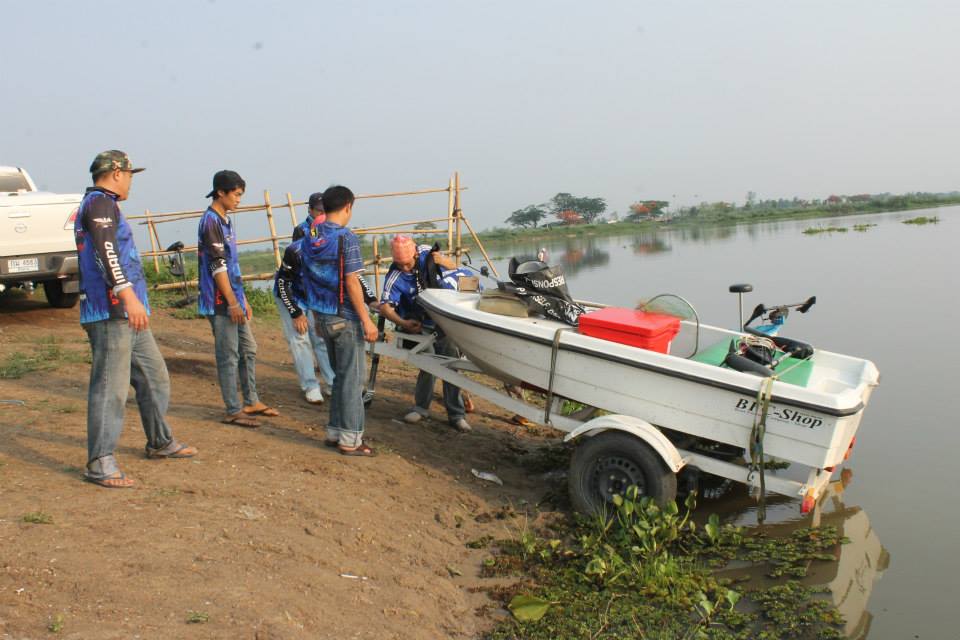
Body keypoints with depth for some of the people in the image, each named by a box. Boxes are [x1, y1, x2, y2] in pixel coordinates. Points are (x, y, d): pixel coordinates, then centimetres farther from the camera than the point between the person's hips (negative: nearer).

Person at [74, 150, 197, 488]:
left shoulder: (100, 205, 24)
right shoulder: (100, 202, -9)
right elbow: (106, 251, -24)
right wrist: (128, 294, -33)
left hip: (126, 313, 11)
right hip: (110, 313, -11)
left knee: (154, 377, 17)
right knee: (110, 386, -8)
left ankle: (160, 442, 29)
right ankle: (100, 463, -3)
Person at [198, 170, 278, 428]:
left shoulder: (225, 221, 16)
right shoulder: (211, 221, -13)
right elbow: (217, 266, -19)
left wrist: (243, 299, 20)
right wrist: (233, 303, -19)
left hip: (233, 299, 10)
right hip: (221, 302, -10)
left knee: (248, 349, 15)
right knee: (229, 356, -3)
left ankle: (251, 402, 26)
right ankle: (233, 411, 5)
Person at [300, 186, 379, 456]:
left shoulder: (308, 239, 8)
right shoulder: (346, 238, -15)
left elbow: (307, 281, 12)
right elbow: (352, 282, -18)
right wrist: (367, 320, -15)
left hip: (323, 316, 8)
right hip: (345, 318, -8)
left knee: (340, 376, 19)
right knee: (353, 379, 1)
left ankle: (334, 431, 24)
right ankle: (350, 440, 7)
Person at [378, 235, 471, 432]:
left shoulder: (426, 253, -8)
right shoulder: (395, 277, -18)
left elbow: (454, 266, 5)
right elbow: (385, 307, -25)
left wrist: (443, 261, -18)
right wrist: (403, 323, -41)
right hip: (419, 325, -3)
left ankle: (456, 414, -1)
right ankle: (421, 407, 1)